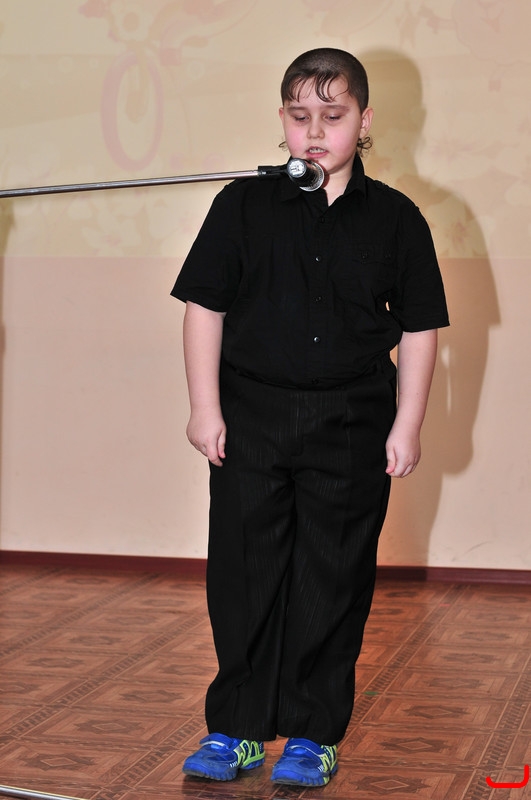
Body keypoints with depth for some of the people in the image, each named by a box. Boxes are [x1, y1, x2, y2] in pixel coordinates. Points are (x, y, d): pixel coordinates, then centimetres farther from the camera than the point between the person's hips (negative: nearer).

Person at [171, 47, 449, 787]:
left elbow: (418, 329, 4)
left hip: (352, 427, 0)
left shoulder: (395, 219, 1)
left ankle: (314, 734, 19)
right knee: (242, 575, 5)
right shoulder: (245, 205, 1)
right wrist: (205, 409, -2)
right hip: (252, 419, 1)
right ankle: (236, 729, 17)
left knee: (333, 584, 6)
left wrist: (407, 425, 0)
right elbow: (205, 307, 3)